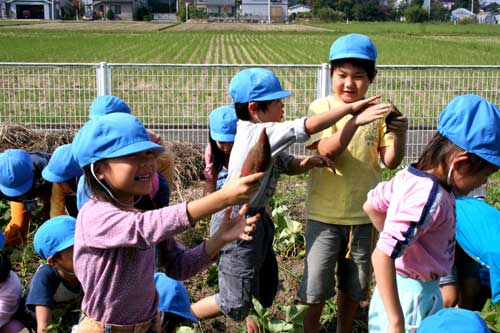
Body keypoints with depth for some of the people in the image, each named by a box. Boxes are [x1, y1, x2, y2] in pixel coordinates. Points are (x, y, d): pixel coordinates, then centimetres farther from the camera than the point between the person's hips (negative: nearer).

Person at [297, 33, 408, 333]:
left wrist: (400, 135, -24)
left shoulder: (378, 112, 0)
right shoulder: (322, 107, -8)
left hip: (364, 215, 3)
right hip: (325, 213, -3)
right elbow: (327, 150, -23)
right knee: (316, 285, 5)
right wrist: (357, 121, -37)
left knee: (354, 286, 18)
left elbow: (391, 161, -5)